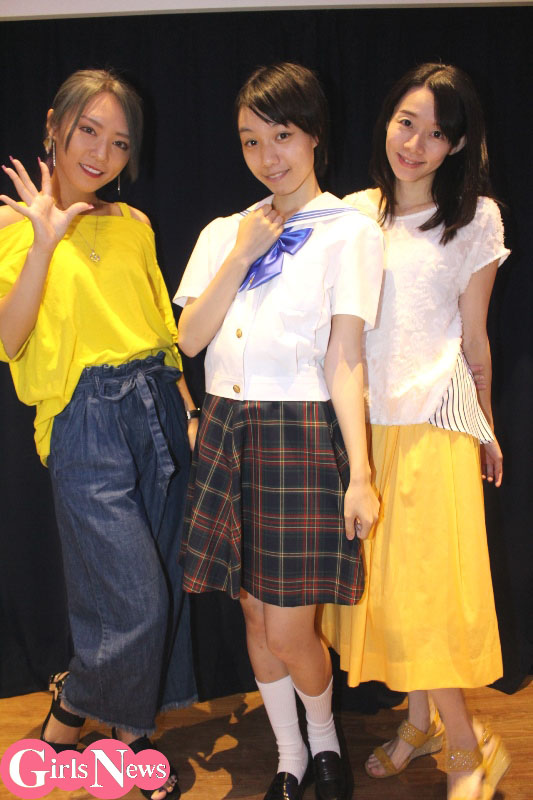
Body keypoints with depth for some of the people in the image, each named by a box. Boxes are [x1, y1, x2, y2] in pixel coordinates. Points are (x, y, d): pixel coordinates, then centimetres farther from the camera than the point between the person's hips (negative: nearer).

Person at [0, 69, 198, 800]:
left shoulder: (134, 226, 12)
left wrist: (188, 411, 11)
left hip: (157, 410, 5)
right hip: (87, 422, -5)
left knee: (165, 591, 9)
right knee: (135, 602, -7)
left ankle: (135, 735, 31)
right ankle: (66, 718, 23)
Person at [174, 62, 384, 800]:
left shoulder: (349, 231, -2)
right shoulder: (225, 232, 12)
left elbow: (344, 359, -8)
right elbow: (190, 337, 2)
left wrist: (360, 474, -15)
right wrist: (242, 256, -5)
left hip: (301, 434, -4)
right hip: (226, 431, 5)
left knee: (290, 629, -2)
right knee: (255, 613, 13)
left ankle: (324, 738, 31)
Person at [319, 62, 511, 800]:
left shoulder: (475, 218, 2)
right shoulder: (354, 213, 9)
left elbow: (474, 337, 7)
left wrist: (486, 430, 12)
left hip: (432, 421, -4)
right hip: (360, 417, 4)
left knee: (420, 586, -4)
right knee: (378, 579, 9)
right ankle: (421, 721, 29)